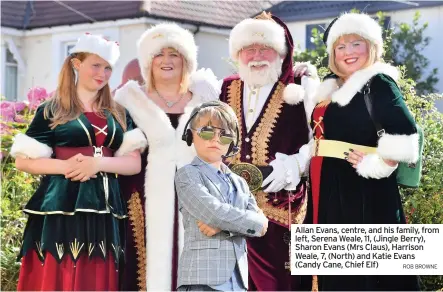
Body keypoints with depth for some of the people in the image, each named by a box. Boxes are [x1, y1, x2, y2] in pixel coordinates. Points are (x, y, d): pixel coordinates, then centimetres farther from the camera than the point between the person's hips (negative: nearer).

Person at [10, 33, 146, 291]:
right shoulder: (52, 111, 2)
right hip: (60, 211, -3)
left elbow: (134, 163, 5)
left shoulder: (119, 115, 13)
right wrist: (66, 166, -17)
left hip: (104, 214, 3)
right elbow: (24, 161, -1)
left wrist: (97, 164, -12)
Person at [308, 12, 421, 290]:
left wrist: (374, 166, -18)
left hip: (366, 193, -8)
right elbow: (320, 136, 25)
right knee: (337, 269, 12)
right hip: (331, 192, 8)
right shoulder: (331, 89, 14)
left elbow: (406, 135, -24)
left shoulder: (379, 83, -10)